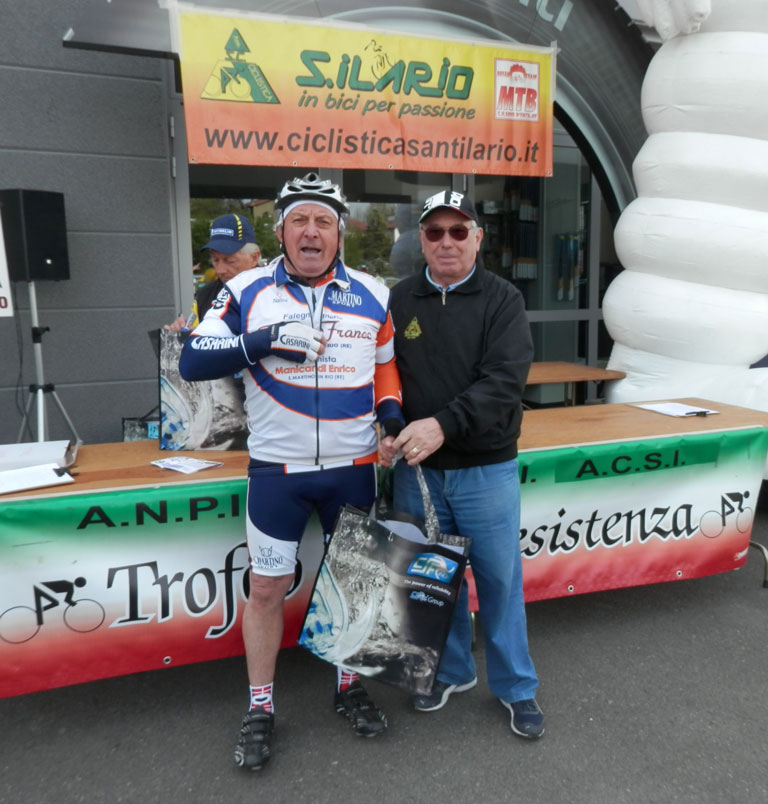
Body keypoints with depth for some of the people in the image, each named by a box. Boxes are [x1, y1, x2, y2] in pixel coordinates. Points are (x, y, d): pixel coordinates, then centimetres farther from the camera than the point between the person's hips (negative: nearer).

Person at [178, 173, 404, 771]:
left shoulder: (373, 295, 4)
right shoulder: (247, 291, -3)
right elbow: (192, 362, -7)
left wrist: (392, 410, -3)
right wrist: (263, 342, -21)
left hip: (354, 467, 2)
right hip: (277, 469, -2)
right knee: (267, 587, 7)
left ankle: (351, 686, 36)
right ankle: (260, 709, 27)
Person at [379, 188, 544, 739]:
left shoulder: (502, 300, -4)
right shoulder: (400, 300, 5)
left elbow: (505, 381, -17)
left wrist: (444, 423, -29)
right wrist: (390, 431, -9)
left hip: (486, 469, -2)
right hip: (417, 469, 3)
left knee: (499, 579, 9)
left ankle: (516, 687, 30)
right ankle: (452, 672, 38)